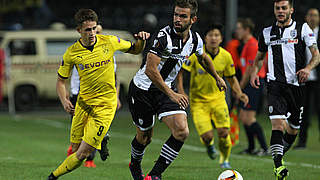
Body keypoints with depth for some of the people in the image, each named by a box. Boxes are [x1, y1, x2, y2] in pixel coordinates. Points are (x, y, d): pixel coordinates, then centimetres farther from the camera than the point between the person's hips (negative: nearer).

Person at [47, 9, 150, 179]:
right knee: (75, 149, 5)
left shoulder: (109, 42, -6)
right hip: (83, 103, 2)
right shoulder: (72, 53, -6)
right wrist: (64, 101, -13)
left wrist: (141, 40, -11)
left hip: (105, 105, -2)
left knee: (82, 154, -10)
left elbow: (135, 50, 12)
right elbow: (61, 80, 5)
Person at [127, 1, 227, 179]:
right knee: (144, 136, 10)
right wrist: (172, 95, -37)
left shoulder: (195, 39, -5)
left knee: (182, 131, -16)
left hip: (166, 90, 5)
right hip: (143, 89, -5)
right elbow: (150, 70, -33)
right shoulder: (164, 36, -26)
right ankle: (135, 165, 44)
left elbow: (203, 58, 20)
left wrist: (217, 77, 33)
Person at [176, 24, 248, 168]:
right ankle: (209, 146, 26)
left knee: (223, 132, -14)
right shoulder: (195, 54, -14)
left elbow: (231, 78, 11)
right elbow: (180, 71, -8)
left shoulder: (226, 56, -4)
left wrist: (239, 94, -4)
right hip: (198, 101, -2)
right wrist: (181, 92, -19)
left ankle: (224, 159, 16)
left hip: (217, 98, 2)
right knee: (207, 136, -15)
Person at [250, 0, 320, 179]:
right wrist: (254, 72, 6)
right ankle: (278, 165, -24)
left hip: (297, 84, 0)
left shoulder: (303, 29, 3)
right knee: (278, 122, -20)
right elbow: (260, 57, 24)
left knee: (294, 128, 10)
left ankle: (280, 155, 36)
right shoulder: (267, 32, 11)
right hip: (275, 84, 0)